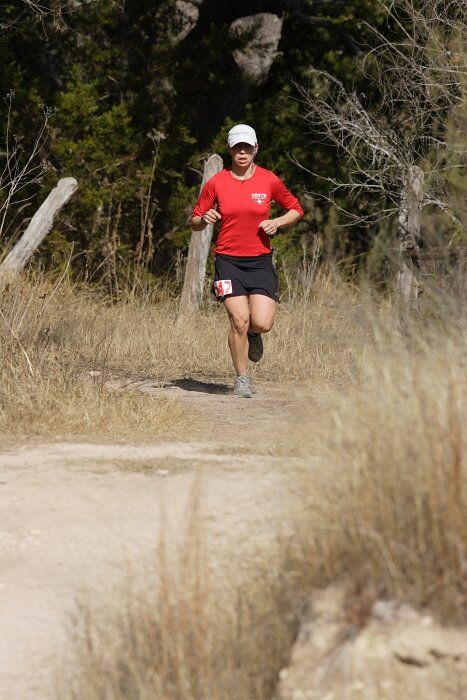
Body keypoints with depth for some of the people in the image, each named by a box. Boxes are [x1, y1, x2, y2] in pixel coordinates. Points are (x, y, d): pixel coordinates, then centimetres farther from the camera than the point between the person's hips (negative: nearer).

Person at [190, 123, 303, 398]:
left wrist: (277, 222, -7)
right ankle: (243, 378, 4)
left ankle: (252, 335, 26)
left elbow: (296, 209, 13)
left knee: (262, 323, -13)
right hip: (228, 260, -1)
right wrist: (204, 219, -15)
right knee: (239, 320, -13)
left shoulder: (269, 180, 1)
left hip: (260, 260, 1)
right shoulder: (217, 183, 0)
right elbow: (195, 222, 9)